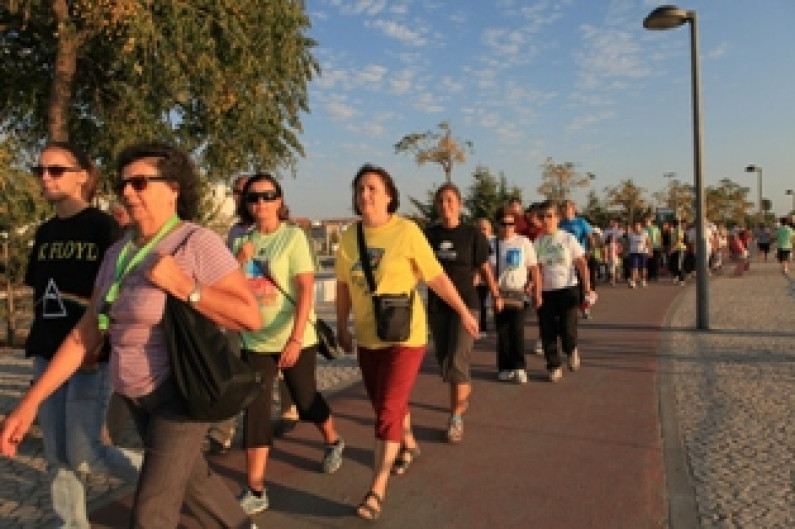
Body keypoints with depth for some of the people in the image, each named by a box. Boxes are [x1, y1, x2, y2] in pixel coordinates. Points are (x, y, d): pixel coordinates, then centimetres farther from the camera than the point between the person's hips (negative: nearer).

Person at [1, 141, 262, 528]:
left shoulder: (198, 243, -16)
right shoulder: (117, 253, 5)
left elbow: (251, 318, -21)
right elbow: (85, 334, 6)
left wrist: (183, 286, -27)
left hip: (181, 392, -7)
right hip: (137, 396, 7)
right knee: (190, 479, 23)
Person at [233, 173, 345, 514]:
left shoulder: (293, 236, -11)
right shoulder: (242, 240, 4)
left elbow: (306, 290, -18)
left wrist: (295, 339, -26)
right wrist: (239, 261, -13)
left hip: (294, 339, -3)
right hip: (255, 341, 4)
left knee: (305, 399, 14)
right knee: (255, 411, -1)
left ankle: (333, 442, 44)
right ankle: (255, 490, 9)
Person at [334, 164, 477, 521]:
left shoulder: (406, 231, -14)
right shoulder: (349, 237, -1)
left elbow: (436, 277, -8)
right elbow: (343, 285, 8)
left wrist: (464, 312, -2)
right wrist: (342, 327, 13)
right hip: (366, 337, 5)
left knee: (388, 410, -7)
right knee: (387, 404, 20)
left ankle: (377, 489, 5)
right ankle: (409, 444, 49)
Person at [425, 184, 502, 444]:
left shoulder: (472, 234, -4)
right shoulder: (429, 234, 3)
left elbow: (484, 268, 5)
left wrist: (496, 295, 13)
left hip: (464, 302, -4)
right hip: (436, 305, 4)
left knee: (456, 362, -11)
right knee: (443, 359, 15)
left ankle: (456, 418, 2)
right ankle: (465, 389, 43)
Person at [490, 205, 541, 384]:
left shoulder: (523, 242, 0)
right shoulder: (492, 244, 5)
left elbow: (534, 268, 1)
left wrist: (537, 292, -2)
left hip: (518, 292, -2)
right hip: (498, 293, 2)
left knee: (517, 330, -10)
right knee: (502, 332, 6)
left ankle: (519, 368, 0)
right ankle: (505, 368, 17)